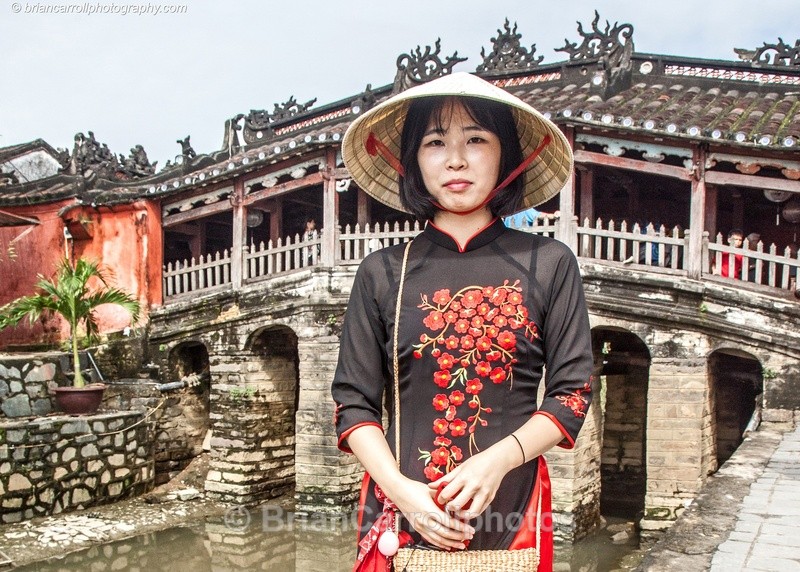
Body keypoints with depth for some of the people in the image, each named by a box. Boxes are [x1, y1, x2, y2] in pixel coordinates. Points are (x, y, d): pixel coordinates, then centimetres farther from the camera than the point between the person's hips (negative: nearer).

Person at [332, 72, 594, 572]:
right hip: (399, 512, 1)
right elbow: (354, 403, 1)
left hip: (511, 510, 0)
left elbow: (573, 394, -1)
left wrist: (497, 460, -15)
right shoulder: (382, 272, 1)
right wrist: (402, 491, -13)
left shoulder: (548, 264, 0)